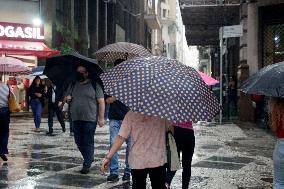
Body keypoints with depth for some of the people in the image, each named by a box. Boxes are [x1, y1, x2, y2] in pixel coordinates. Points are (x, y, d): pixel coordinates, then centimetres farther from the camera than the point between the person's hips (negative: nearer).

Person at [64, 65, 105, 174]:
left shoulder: (94, 85, -1)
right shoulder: (73, 85, 14)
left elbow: (101, 102, -4)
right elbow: (66, 98, 24)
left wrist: (101, 118, -10)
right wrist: (67, 98, -1)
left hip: (90, 119, -5)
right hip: (76, 119, 5)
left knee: (88, 142, -2)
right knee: (79, 142, 11)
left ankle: (86, 165, 6)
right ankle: (90, 158, 31)